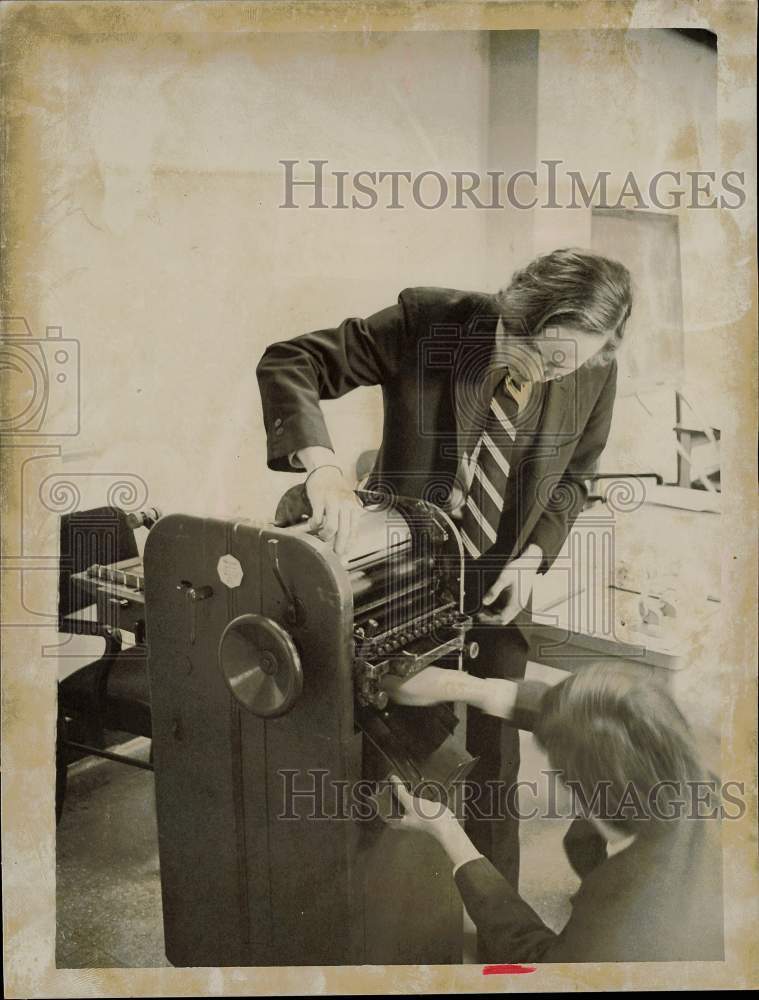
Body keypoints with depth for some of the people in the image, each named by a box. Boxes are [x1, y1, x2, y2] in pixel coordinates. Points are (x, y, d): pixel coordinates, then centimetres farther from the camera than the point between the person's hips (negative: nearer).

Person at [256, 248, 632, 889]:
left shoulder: (595, 375, -13)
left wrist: (533, 556, -11)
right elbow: (286, 363, -21)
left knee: (494, 757, 10)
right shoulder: (426, 321, -22)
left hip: (500, 584, 2)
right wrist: (322, 465, -38)